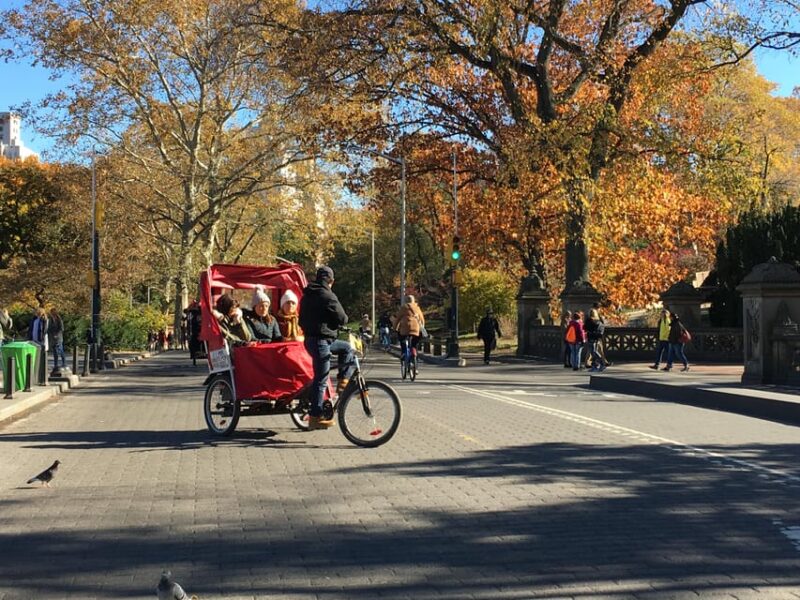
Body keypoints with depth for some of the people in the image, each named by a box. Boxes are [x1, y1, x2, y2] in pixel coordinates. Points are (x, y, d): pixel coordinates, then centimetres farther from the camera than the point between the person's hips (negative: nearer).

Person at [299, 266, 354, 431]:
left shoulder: (307, 296, 14)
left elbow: (302, 320, 22)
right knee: (321, 380, -5)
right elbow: (342, 318, -14)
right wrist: (340, 321, 8)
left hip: (310, 338, 9)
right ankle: (315, 417, -3)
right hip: (321, 341, -9)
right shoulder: (327, 295, -14)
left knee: (347, 348, 23)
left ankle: (342, 383, 17)